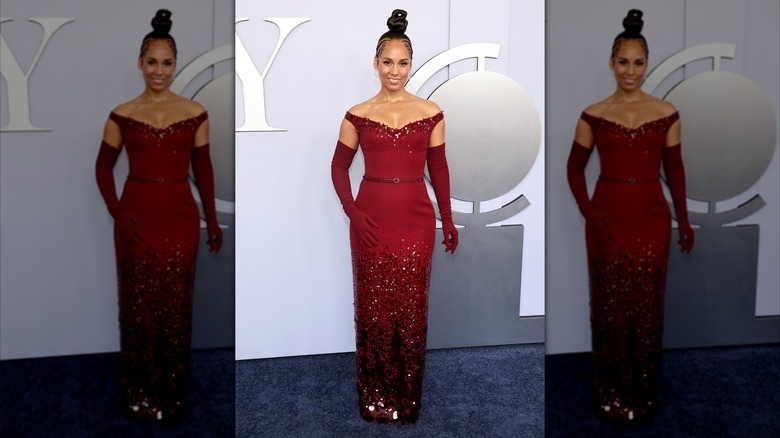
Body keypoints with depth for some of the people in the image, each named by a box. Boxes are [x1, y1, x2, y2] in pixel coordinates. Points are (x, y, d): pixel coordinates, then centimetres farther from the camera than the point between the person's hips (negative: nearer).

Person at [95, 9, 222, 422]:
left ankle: (171, 392, 21)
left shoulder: (195, 113, 0)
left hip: (179, 218, 0)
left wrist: (212, 219, 9)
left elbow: (203, 168, 7)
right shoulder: (122, 115, -1)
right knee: (138, 304, 7)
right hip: (136, 218, 0)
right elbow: (103, 166, 8)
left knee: (175, 305, 6)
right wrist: (115, 210, -4)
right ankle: (140, 393, 21)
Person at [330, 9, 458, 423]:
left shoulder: (430, 113, 2)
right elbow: (339, 166, 7)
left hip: (415, 219, 0)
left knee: (411, 309, 6)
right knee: (373, 307, 6)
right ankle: (375, 396, 21)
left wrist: (448, 219, 10)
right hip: (371, 220, 0)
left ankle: (407, 397, 21)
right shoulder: (358, 114, 1)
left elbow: (438, 168, 9)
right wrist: (351, 210, -6)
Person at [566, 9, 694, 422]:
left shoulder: (666, 113, 1)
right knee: (609, 306, 6)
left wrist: (683, 219, 10)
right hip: (607, 220, 0)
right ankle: (611, 392, 20)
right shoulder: (593, 115, -1)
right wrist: (587, 211, -4)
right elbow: (575, 166, 7)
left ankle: (642, 392, 21)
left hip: (651, 219, 1)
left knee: (646, 307, 6)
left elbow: (674, 168, 8)